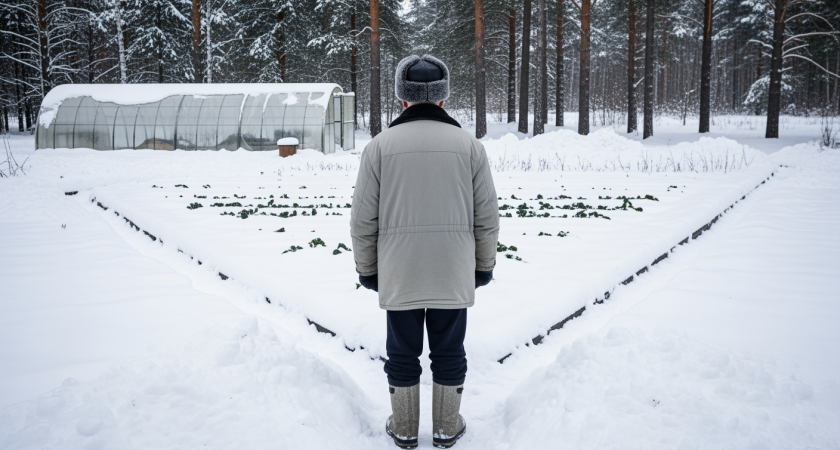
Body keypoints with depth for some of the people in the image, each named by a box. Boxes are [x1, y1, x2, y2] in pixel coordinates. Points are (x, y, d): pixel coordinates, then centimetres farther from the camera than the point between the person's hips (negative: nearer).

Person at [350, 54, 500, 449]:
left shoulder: (379, 146, -5)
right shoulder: (469, 145, -2)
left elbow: (363, 220, -3)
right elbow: (487, 217, 1)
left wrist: (367, 269, 10)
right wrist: (484, 266, 13)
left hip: (399, 275, 0)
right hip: (453, 275, 1)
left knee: (403, 352, 13)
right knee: (449, 352, 14)